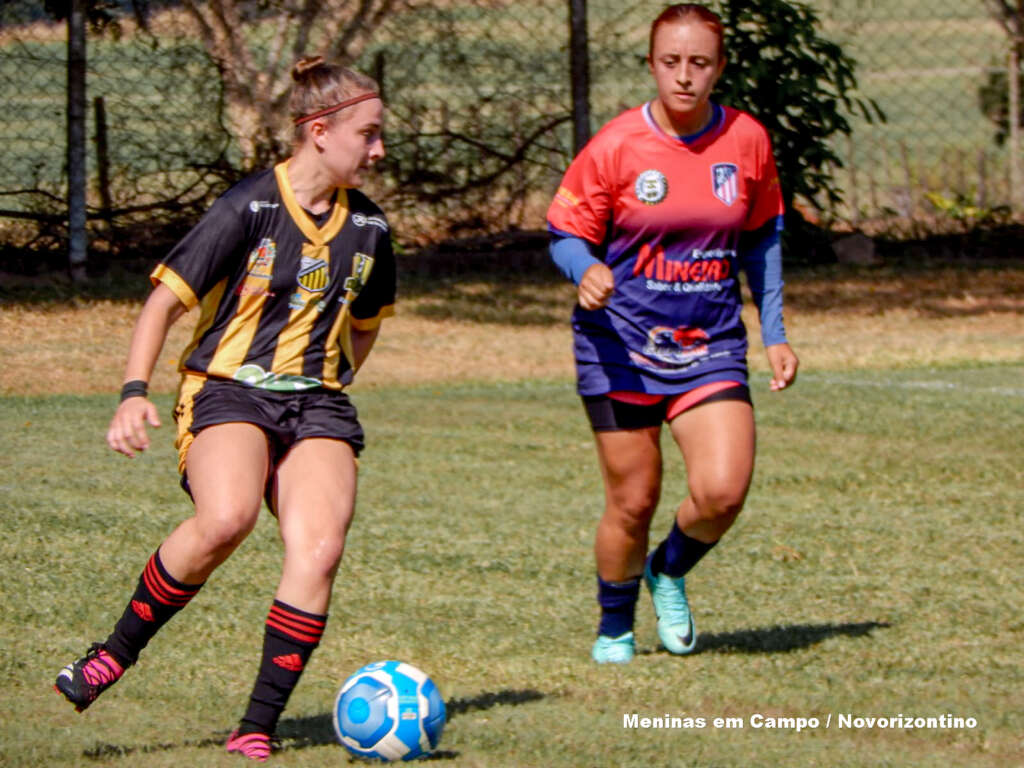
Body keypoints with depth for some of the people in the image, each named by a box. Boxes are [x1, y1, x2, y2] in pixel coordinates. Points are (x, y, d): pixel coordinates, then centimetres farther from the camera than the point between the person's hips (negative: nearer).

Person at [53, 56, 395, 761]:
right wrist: (135, 392, -14)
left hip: (317, 401, 5)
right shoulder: (248, 208, -6)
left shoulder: (367, 227, 10)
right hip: (228, 390, -5)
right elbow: (166, 299, -5)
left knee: (320, 548, -22)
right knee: (225, 519, -34)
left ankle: (257, 730, -16)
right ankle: (116, 655, -12)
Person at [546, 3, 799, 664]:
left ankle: (671, 573, 18)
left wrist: (774, 333, 11)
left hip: (711, 346, 2)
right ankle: (615, 627, 25)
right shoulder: (615, 148, -10)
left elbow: (761, 237, 14)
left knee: (723, 490, -15)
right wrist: (586, 272, -25)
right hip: (622, 345, -2)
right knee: (633, 502, 0)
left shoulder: (747, 140, 0)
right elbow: (566, 234, -2)